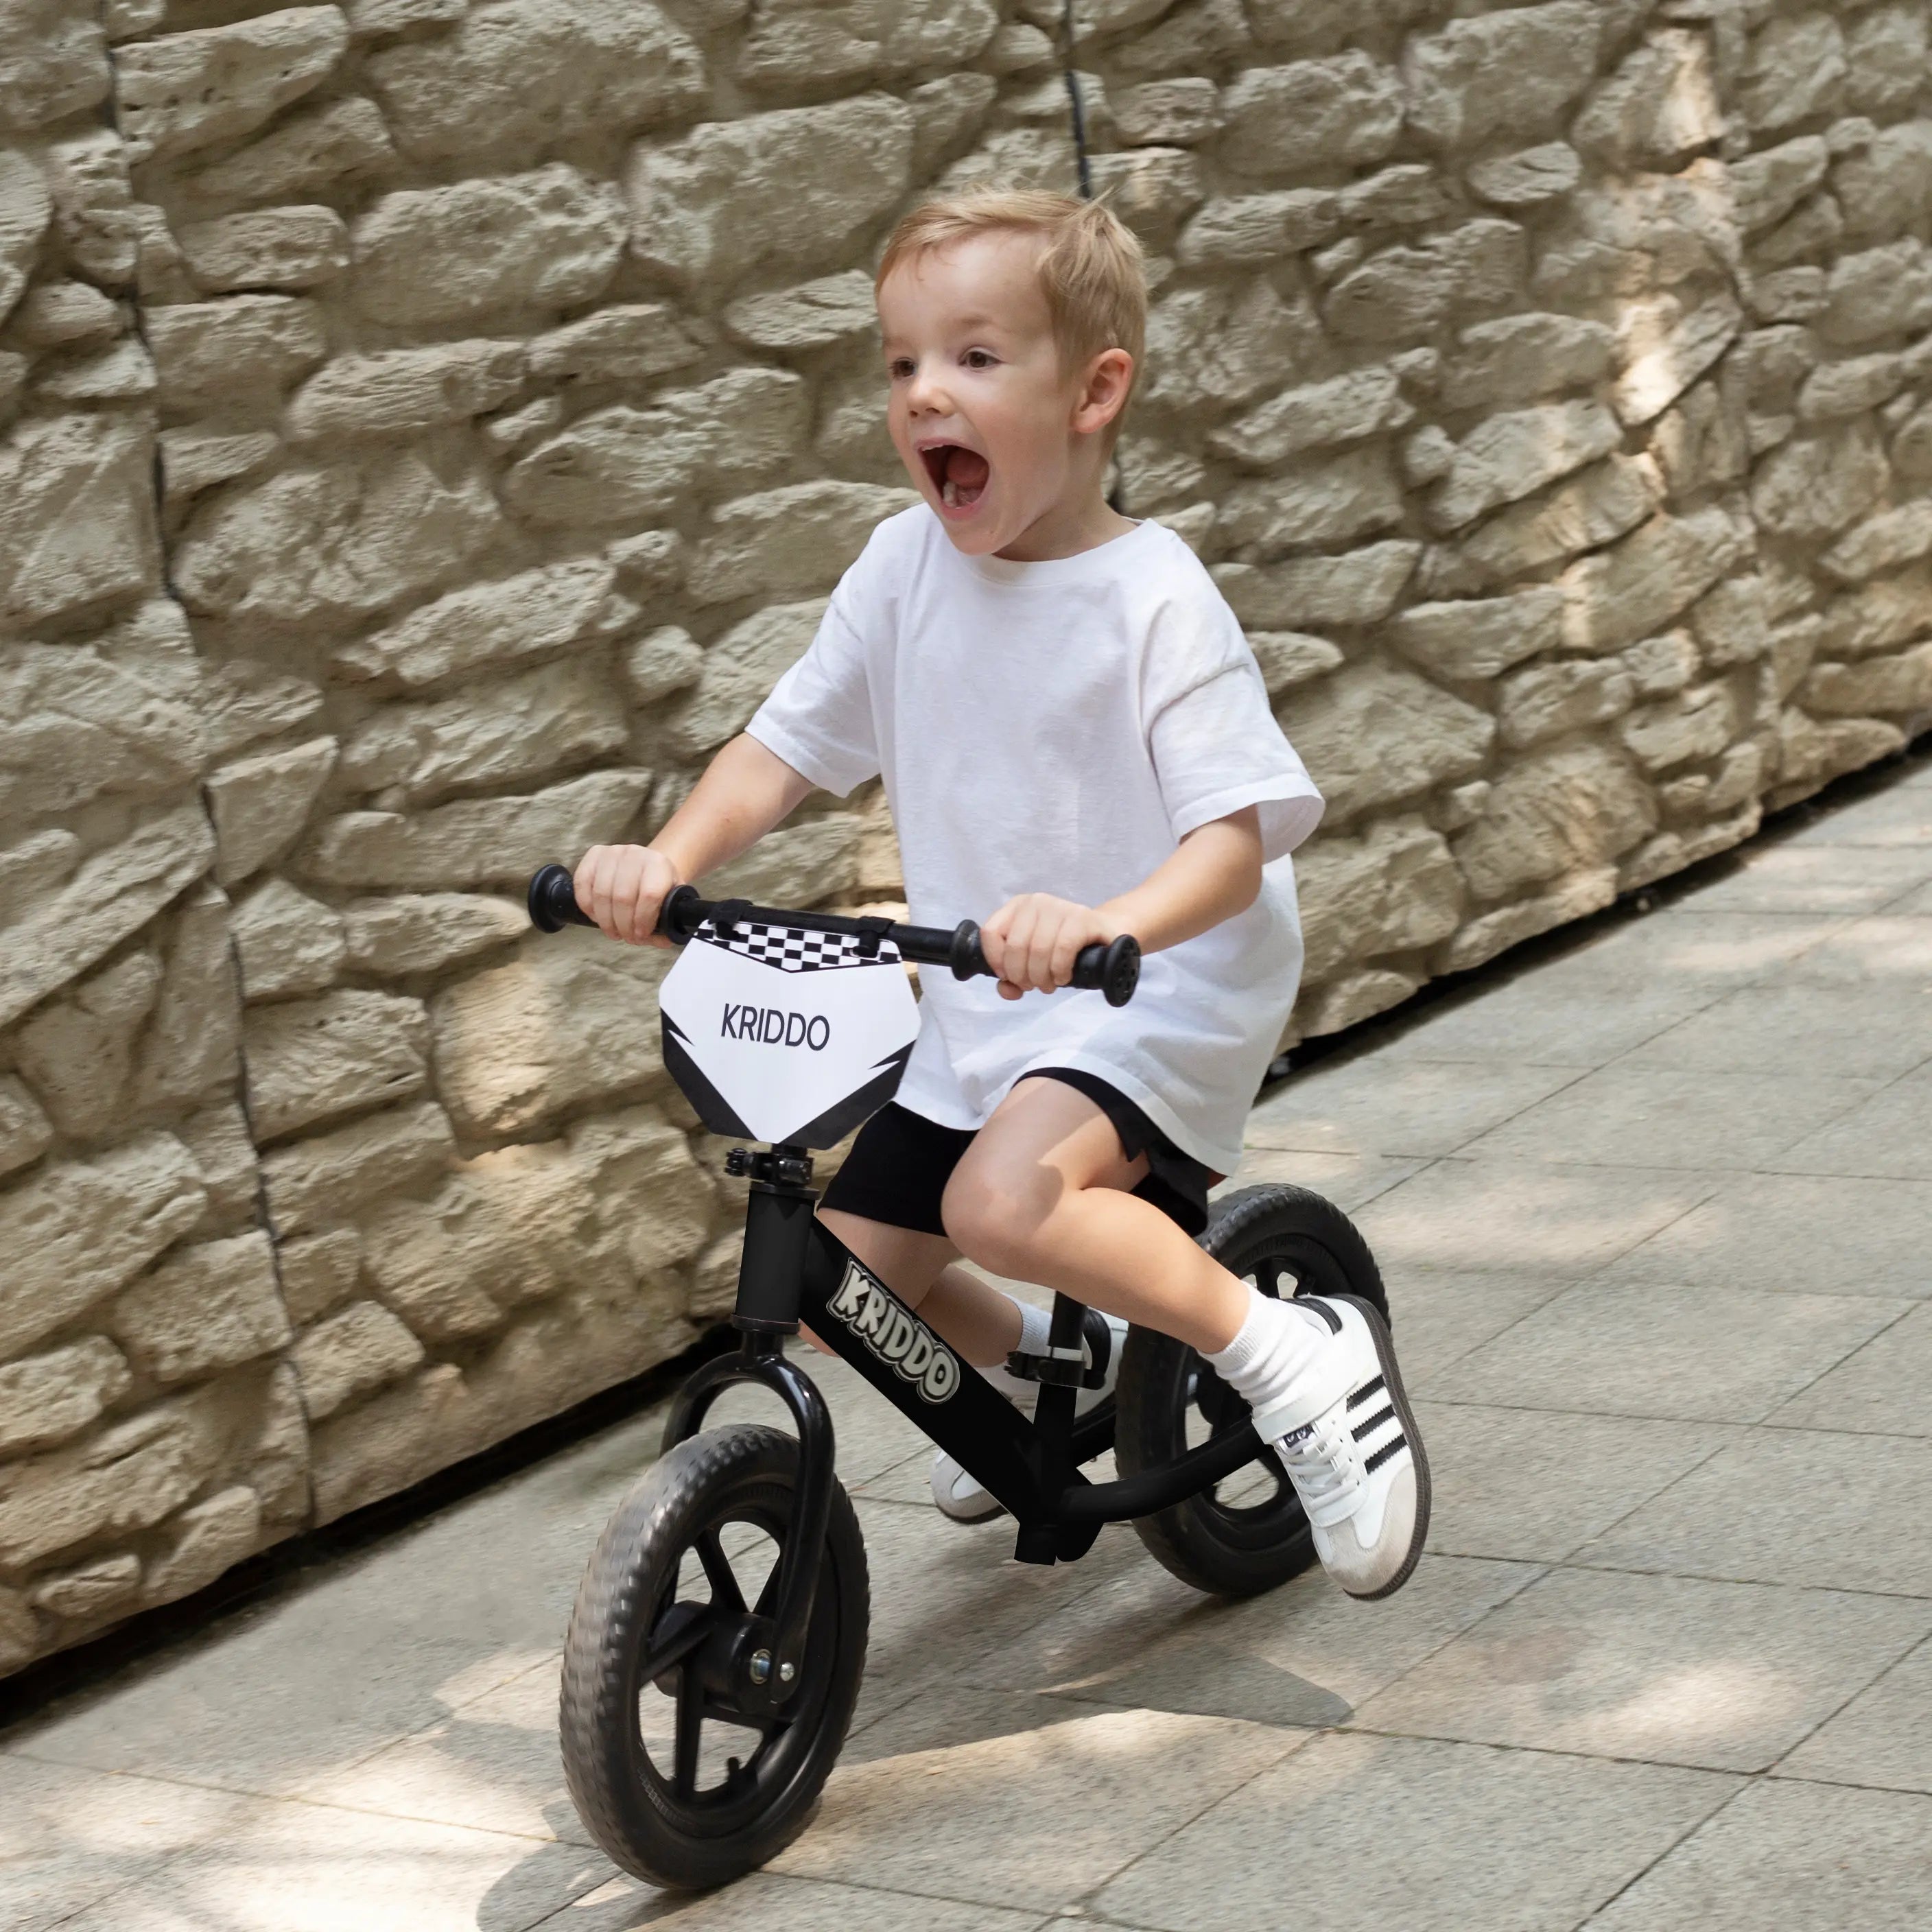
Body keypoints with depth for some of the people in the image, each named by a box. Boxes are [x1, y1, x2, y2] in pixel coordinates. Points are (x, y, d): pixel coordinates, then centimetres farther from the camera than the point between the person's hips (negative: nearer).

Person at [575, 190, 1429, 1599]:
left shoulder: (1153, 597, -17)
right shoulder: (905, 567, -1)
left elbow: (1234, 837, -24)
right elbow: (789, 744, 5)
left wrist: (1109, 920, -44)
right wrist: (669, 859, -14)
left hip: (1164, 992, -7)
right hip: (981, 1014, 7)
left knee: (1005, 1200, -32)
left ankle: (1293, 1361, -13)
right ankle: (1041, 1368, 36)